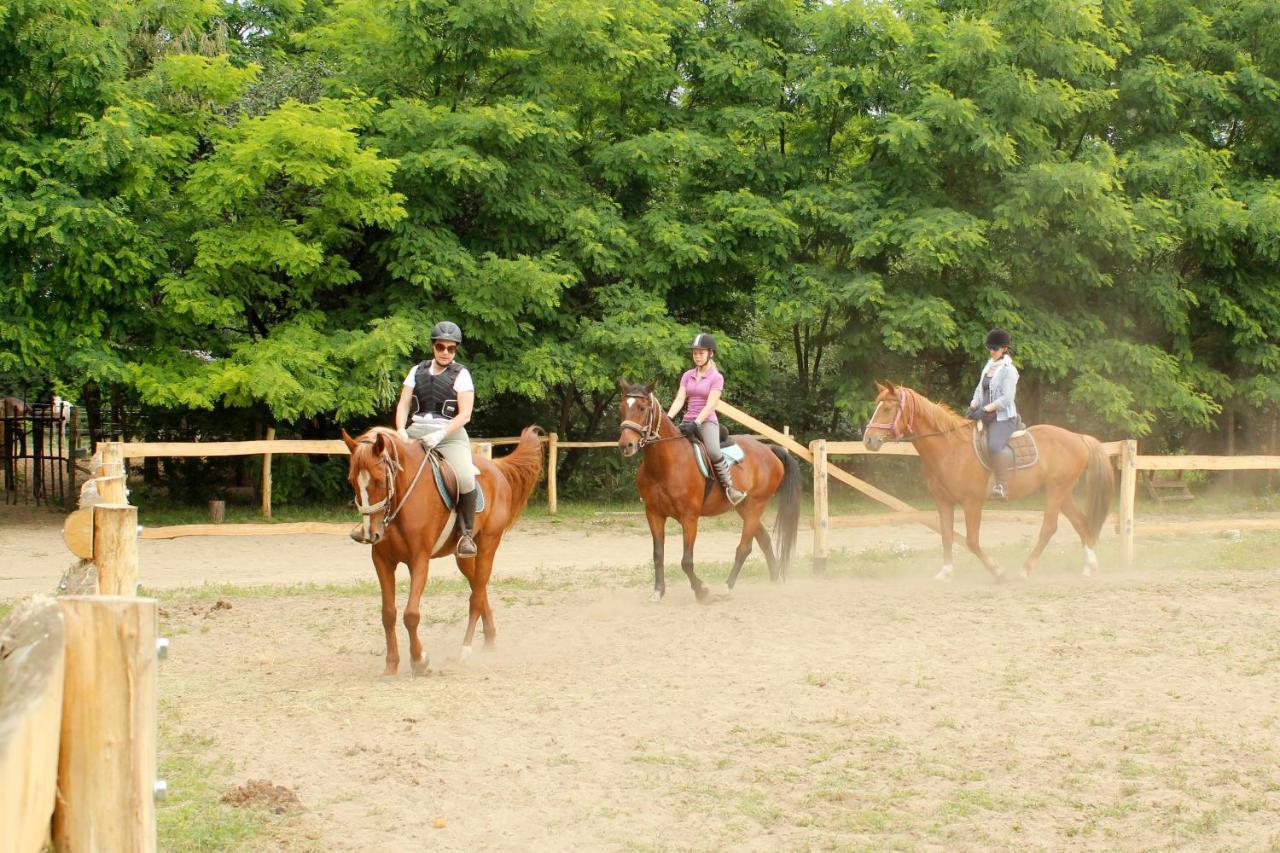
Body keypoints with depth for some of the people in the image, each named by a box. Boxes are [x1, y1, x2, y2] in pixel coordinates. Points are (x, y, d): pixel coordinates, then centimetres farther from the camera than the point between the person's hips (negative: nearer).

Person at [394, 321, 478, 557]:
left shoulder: (461, 375, 1)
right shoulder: (418, 371, 12)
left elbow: (464, 414, -7)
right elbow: (403, 405, 10)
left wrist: (440, 435, -20)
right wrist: (401, 430, -10)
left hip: (451, 435, -4)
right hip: (417, 432, 4)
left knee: (466, 480, -28)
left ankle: (466, 534, -12)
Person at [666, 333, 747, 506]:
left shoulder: (716, 377, -4)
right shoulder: (687, 376, 11)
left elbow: (710, 405, -14)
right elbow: (679, 400, 2)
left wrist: (696, 423, -25)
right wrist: (668, 418, -15)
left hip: (707, 421, -6)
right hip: (688, 421, 6)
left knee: (713, 452, -32)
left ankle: (730, 487, -23)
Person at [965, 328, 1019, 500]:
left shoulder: (1008, 370, -9)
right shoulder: (988, 367, 15)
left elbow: (1007, 399, -16)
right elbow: (980, 390, 19)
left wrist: (985, 410, -21)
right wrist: (972, 407, 0)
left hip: (1003, 417, -9)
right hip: (987, 416, 9)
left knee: (994, 446, -33)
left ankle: (1002, 487, -29)